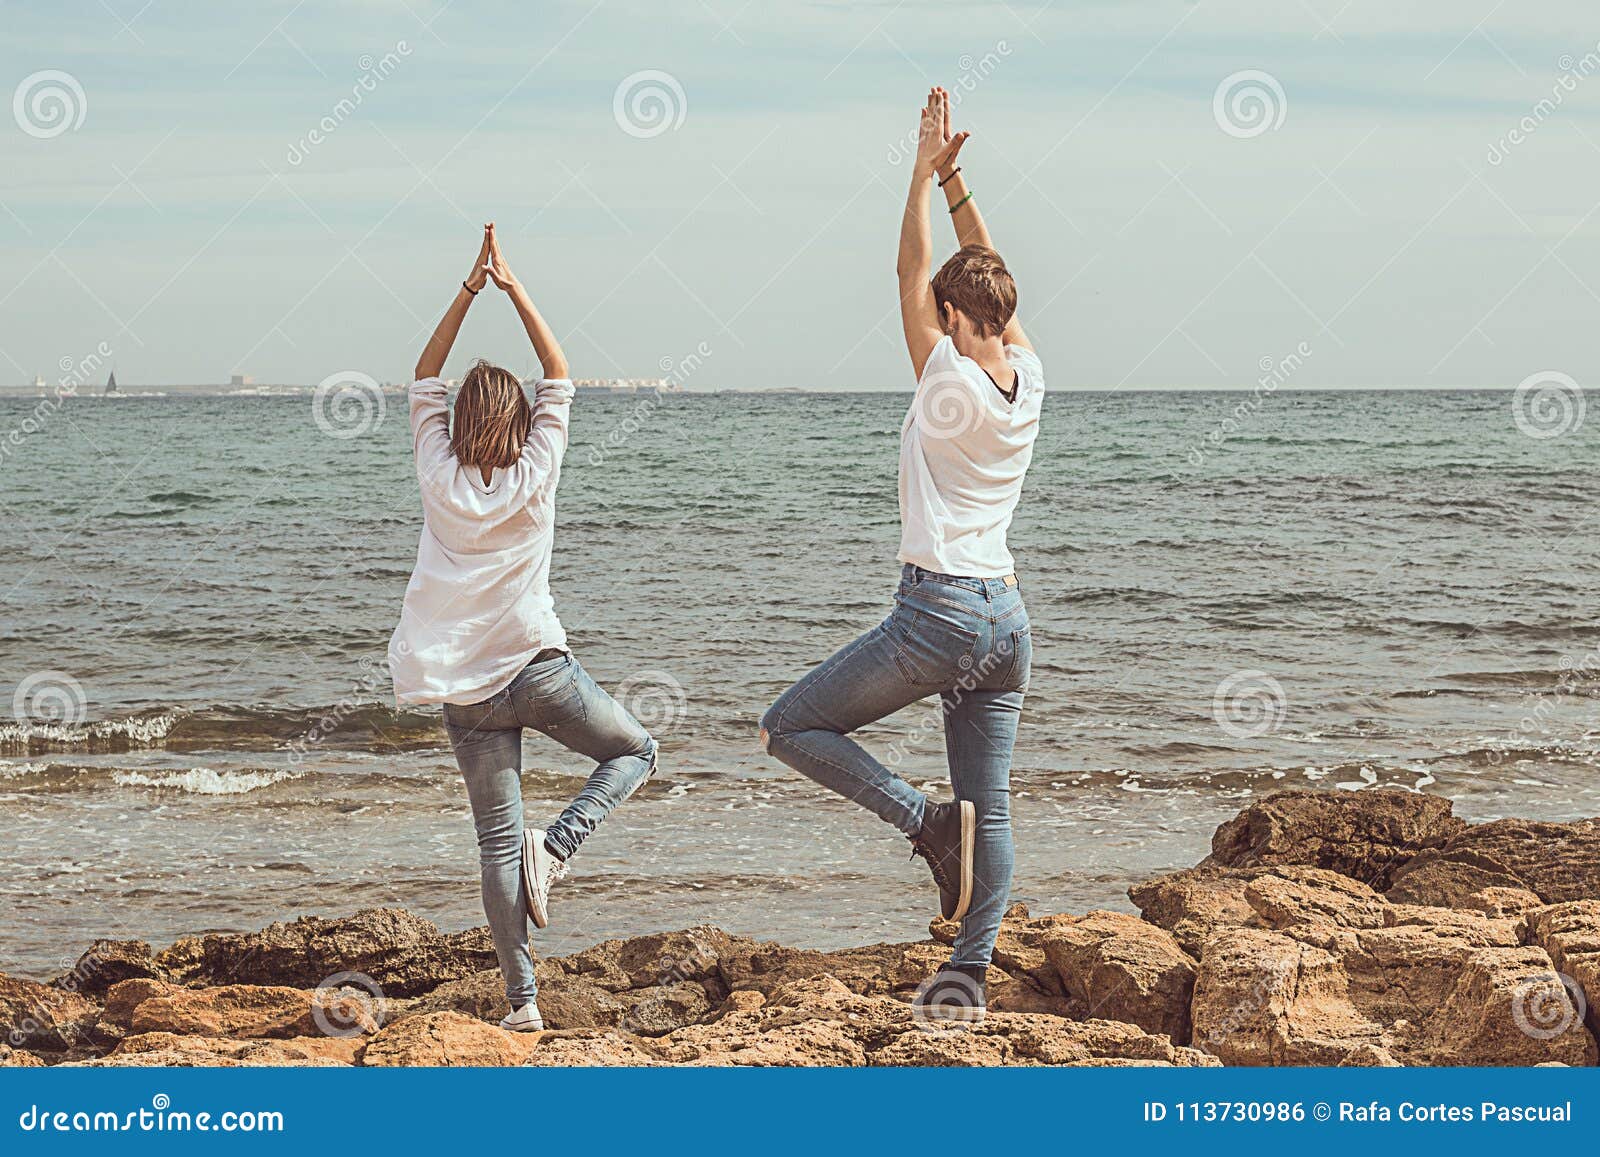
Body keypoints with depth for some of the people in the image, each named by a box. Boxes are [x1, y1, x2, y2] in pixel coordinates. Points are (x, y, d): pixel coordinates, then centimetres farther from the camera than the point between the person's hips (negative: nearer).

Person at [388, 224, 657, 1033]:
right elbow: (559, 377, 5)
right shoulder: (533, 478, -5)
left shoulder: (441, 478, 0)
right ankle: (557, 846, -5)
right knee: (634, 751, 20)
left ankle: (522, 1000, -2)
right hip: (536, 668, -2)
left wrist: (469, 290, 6)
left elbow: (426, 377, 11)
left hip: (465, 692, 2)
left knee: (498, 841, 3)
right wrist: (513, 289, 5)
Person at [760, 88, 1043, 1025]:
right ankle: (970, 973, 4)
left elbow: (914, 274, -2)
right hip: (1009, 614, 7)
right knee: (993, 809, 9)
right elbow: (988, 275, 18)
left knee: (792, 727, 2)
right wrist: (955, 176, 18)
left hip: (940, 611, -7)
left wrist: (926, 169, 4)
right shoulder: (1028, 381, 5)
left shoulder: (952, 380, -11)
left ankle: (926, 821, -12)